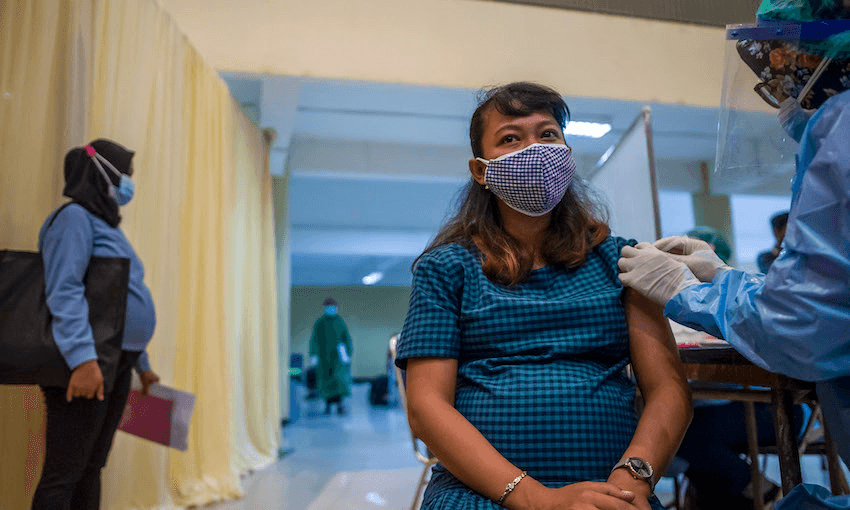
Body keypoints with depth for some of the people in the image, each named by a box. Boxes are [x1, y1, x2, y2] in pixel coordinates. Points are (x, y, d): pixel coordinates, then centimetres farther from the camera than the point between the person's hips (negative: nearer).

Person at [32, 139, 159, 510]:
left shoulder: (108, 225, 21)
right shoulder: (75, 218, -6)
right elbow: (64, 291, -20)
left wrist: (141, 363, 22)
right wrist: (83, 357, -30)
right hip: (86, 365, -9)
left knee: (91, 469, 13)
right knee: (63, 476, -3)